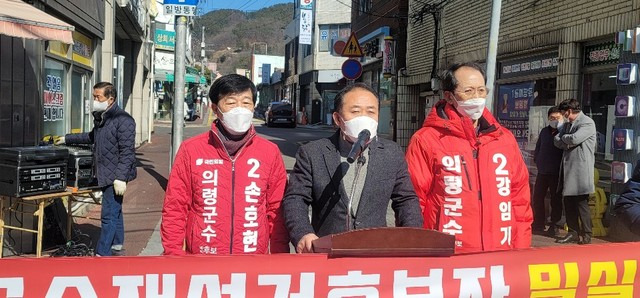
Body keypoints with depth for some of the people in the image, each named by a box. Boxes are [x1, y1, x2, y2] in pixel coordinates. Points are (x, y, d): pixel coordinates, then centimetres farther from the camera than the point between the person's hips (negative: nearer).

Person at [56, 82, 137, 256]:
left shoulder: (123, 120, -17)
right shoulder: (101, 118, 13)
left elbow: (127, 152, -21)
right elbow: (92, 137, 32)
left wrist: (120, 177, -25)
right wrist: (67, 139, 33)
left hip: (115, 176, -10)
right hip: (105, 175, 10)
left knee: (108, 215, -6)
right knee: (115, 212, 19)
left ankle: (102, 254, 0)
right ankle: (117, 246, 30)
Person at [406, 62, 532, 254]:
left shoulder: (504, 138, 11)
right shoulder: (426, 141, -5)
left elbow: (520, 198, 13)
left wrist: (521, 252, 8)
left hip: (501, 257, 4)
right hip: (447, 258, -4)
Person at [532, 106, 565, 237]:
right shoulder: (544, 131, 12)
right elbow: (537, 148, 18)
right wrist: (537, 161, 9)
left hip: (557, 172, -5)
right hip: (542, 171, 5)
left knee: (556, 199, 2)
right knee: (537, 197, 7)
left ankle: (554, 226, 10)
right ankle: (538, 224, 18)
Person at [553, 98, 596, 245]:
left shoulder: (587, 123, -7)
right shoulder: (568, 124, 19)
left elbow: (574, 139, -20)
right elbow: (557, 140, 11)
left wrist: (563, 138, -1)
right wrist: (567, 142, -8)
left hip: (581, 170, -8)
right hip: (567, 168, 8)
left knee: (582, 203, -4)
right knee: (568, 202, 9)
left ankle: (586, 235, 4)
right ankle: (573, 233, 17)